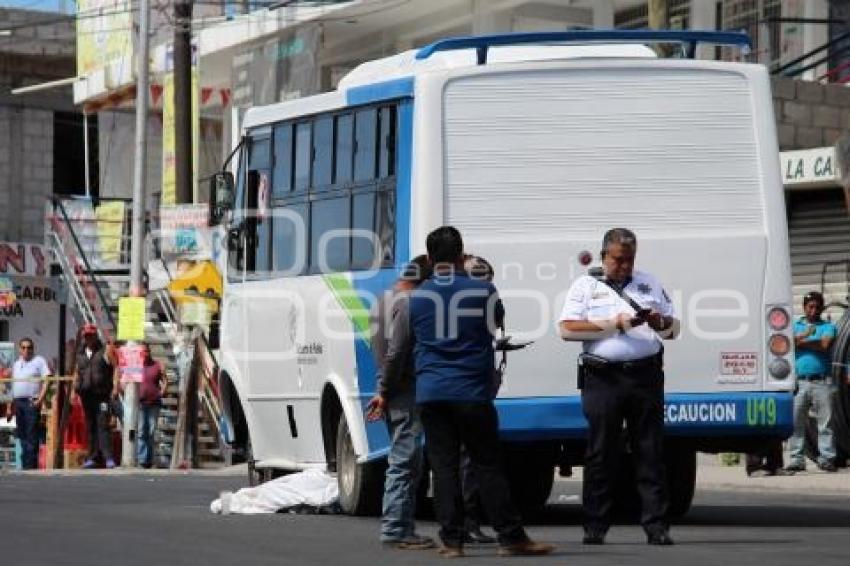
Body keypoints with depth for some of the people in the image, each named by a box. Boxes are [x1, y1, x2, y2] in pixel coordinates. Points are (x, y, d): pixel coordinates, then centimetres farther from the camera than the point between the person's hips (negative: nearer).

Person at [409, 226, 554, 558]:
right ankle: (511, 537, 2)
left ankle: (451, 540, 1)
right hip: (471, 392, -2)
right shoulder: (482, 291, -3)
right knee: (487, 466, 2)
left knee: (443, 466, 4)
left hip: (430, 393, 2)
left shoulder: (416, 297, 3)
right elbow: (497, 321, 16)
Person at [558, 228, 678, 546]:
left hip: (646, 376, 2)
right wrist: (614, 324, -9)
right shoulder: (585, 286, 9)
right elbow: (567, 329, -3)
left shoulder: (649, 284, 18)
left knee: (650, 453, 0)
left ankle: (656, 526, 0)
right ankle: (595, 527, 5)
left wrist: (659, 322, -3)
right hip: (603, 378, -2)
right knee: (601, 454, -1)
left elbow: (673, 328, 21)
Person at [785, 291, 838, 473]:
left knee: (825, 422, -3)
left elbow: (824, 344, -8)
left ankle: (827, 458, -2)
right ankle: (797, 459, 0)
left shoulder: (828, 327, 12)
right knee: (796, 422, -3)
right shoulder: (794, 326, 19)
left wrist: (800, 342, -1)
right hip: (799, 381, 2)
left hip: (822, 382, -2)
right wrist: (805, 334, -10)